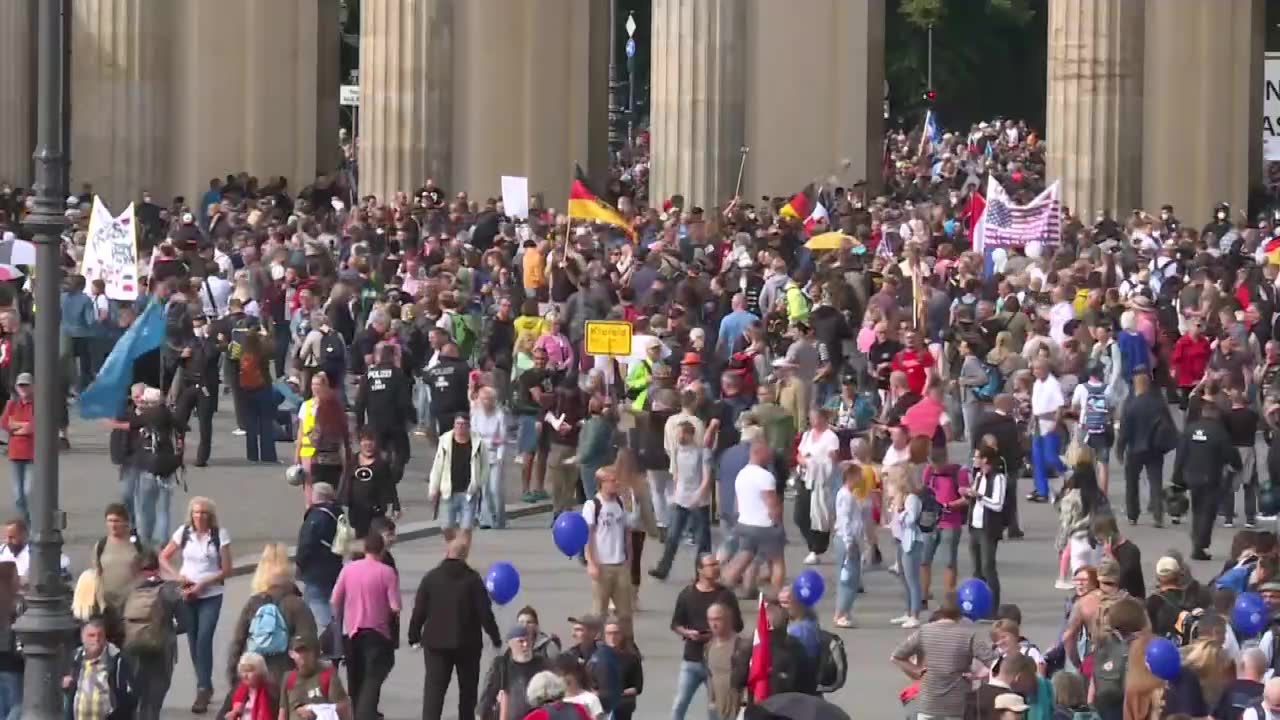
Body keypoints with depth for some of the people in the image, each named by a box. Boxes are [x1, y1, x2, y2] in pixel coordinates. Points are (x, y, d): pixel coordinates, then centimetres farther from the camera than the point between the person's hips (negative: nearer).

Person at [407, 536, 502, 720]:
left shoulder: (431, 577, -4)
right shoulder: (473, 579, -8)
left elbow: (419, 611, -2)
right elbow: (485, 613, -8)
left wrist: (414, 636, 10)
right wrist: (495, 637, 3)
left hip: (435, 643, 0)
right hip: (467, 643, 0)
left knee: (433, 689, -3)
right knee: (468, 689, 15)